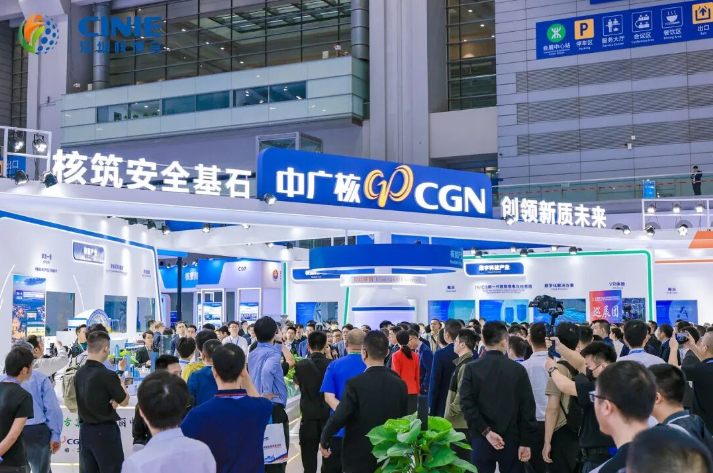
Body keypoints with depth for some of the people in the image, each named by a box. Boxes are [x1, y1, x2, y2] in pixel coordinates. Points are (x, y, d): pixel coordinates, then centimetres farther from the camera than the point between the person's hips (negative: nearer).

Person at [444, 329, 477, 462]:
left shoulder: (466, 366, -17)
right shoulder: (463, 363, 12)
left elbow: (461, 396, -20)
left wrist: (449, 415, -14)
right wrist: (449, 415, 15)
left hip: (461, 423, -9)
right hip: (461, 422, 9)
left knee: (460, 461, -4)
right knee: (463, 459, 13)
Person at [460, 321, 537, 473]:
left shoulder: (471, 368, -4)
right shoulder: (518, 369, -3)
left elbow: (467, 404, -12)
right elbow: (528, 408, -4)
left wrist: (485, 431, -10)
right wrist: (526, 442, -1)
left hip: (481, 439, 0)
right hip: (512, 439, 0)